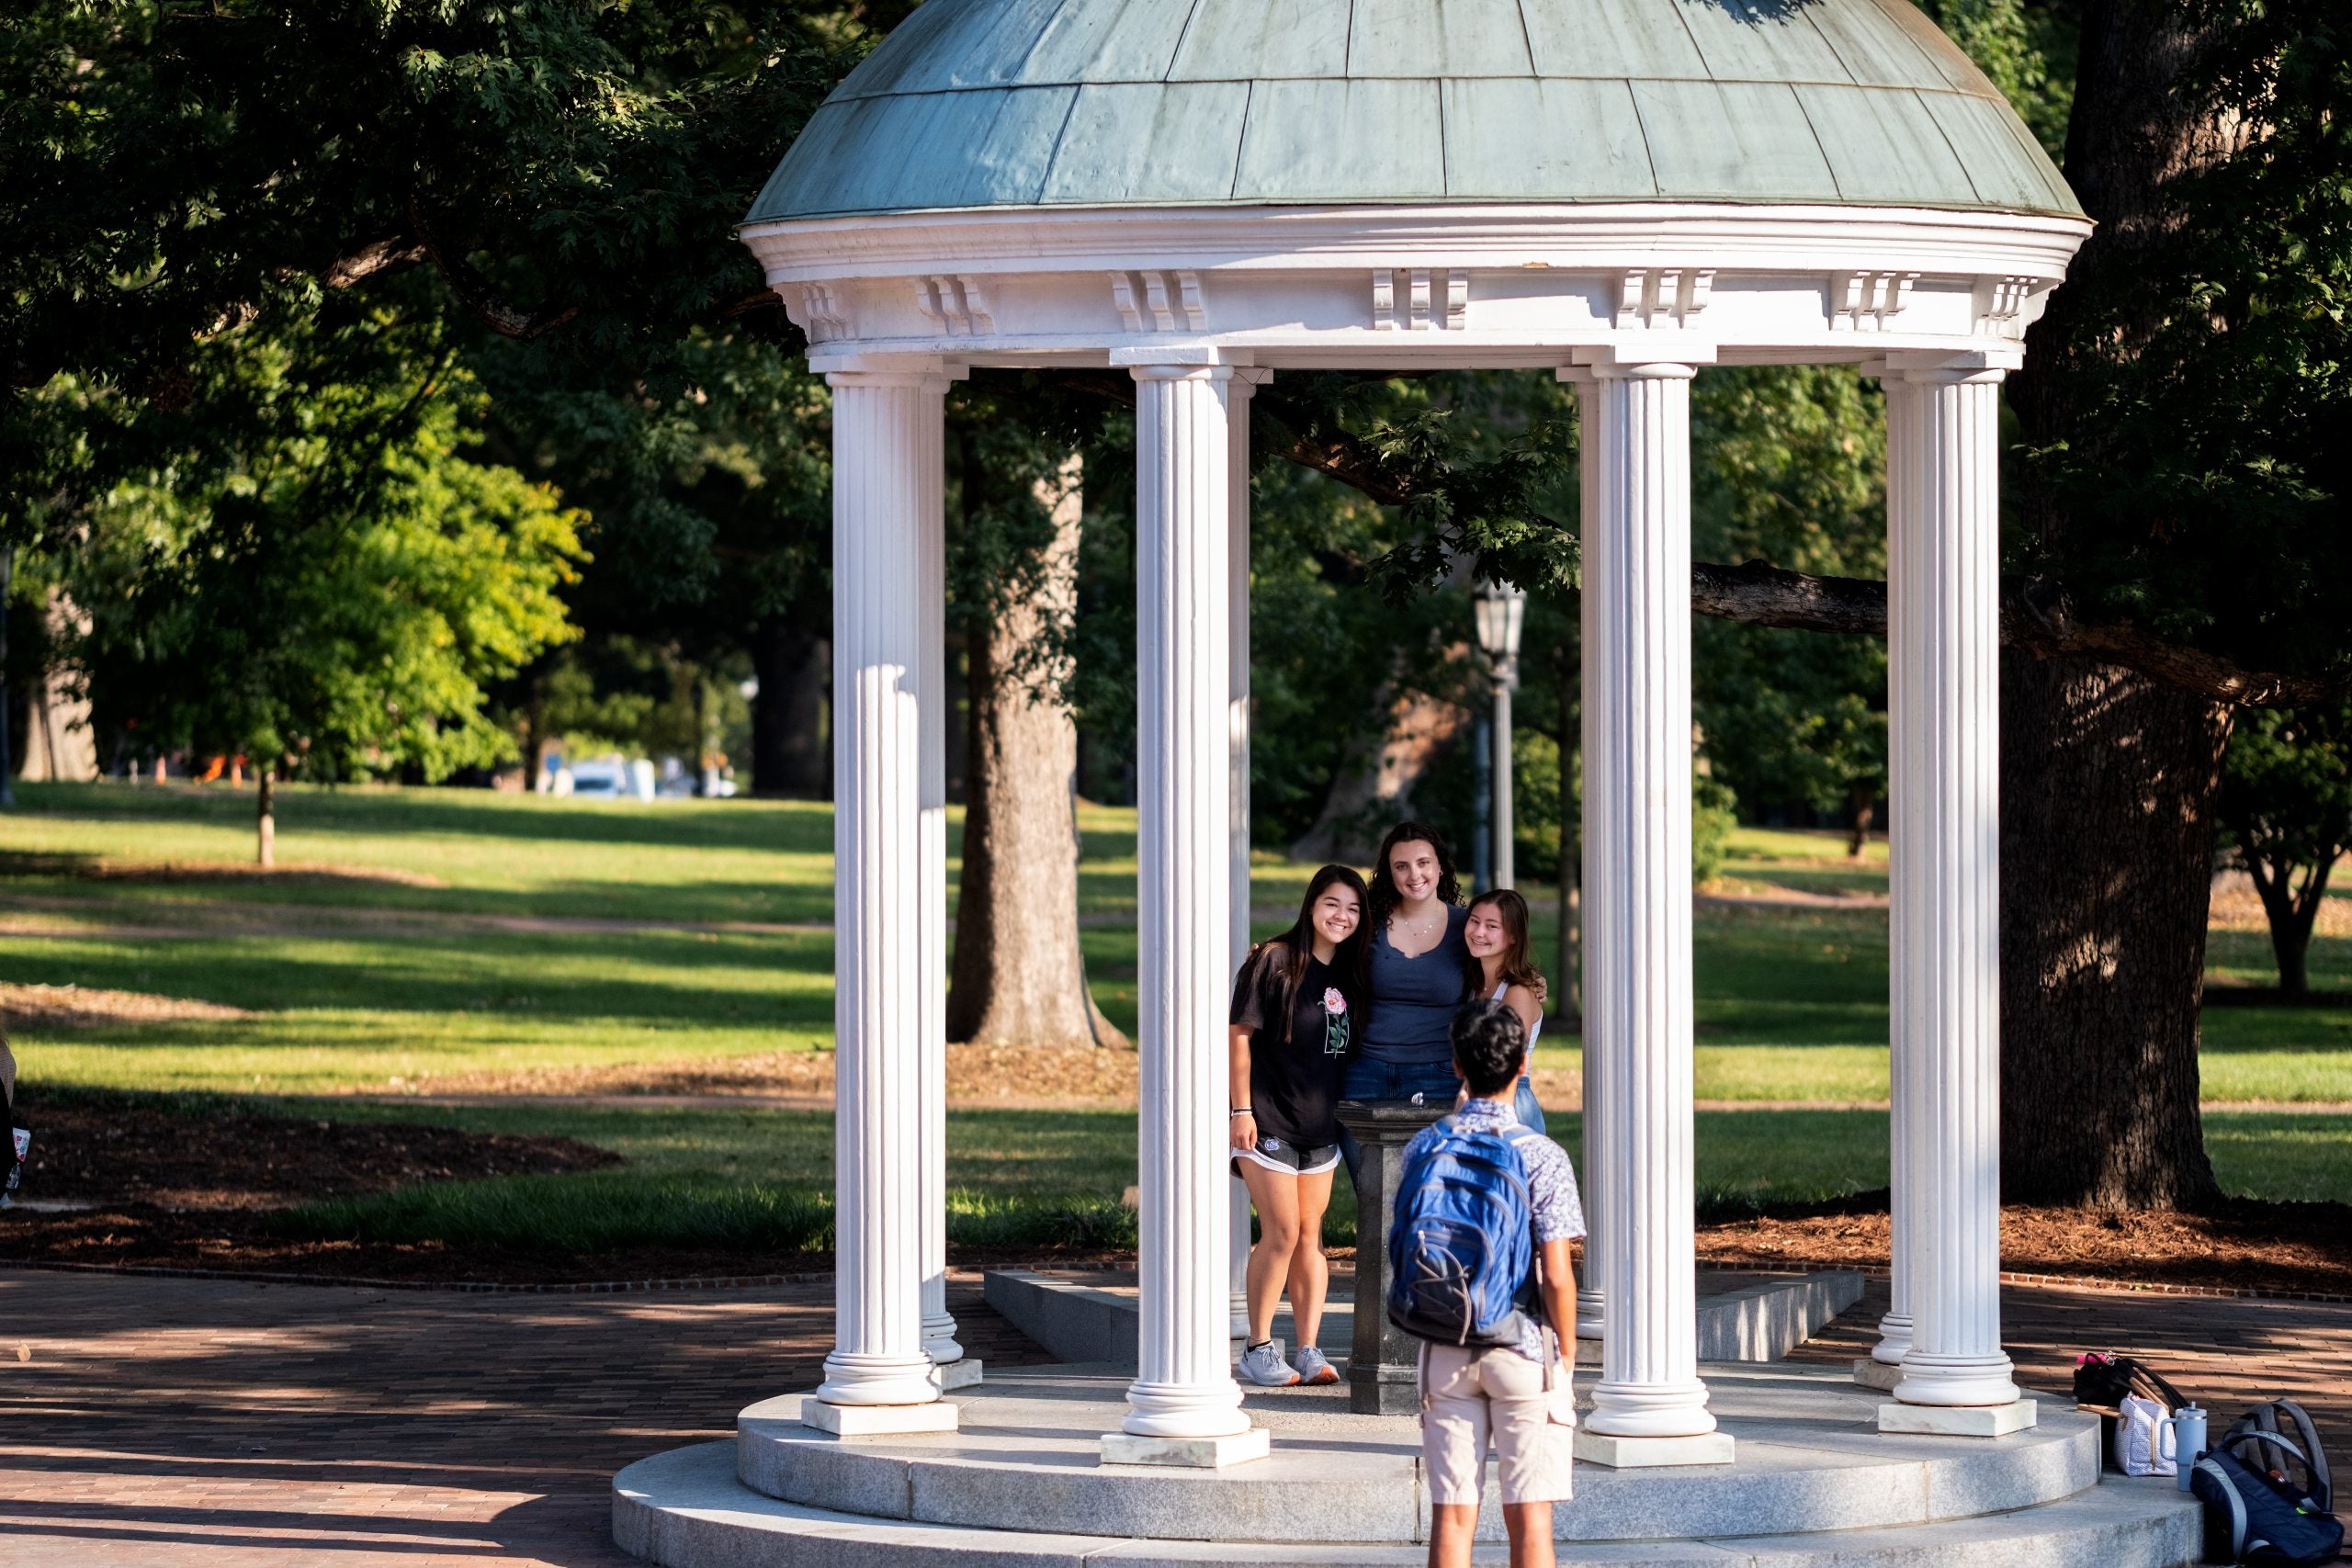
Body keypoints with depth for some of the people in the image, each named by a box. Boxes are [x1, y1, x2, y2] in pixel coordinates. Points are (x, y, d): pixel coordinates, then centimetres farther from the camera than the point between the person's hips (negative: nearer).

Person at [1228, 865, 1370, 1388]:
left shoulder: (1350, 975, 9)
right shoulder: (1275, 961, -9)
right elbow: (1240, 1034, -10)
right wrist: (1242, 1109, -13)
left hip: (1321, 1124, 6)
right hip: (1268, 1122, -6)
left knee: (1310, 1236, 6)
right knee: (1282, 1233, -8)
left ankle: (1309, 1351, 8)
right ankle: (1258, 1349, 2)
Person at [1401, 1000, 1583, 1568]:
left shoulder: (1422, 1149, 0)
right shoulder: (1542, 1157, -11)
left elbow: (1410, 1254, 7)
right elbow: (1556, 1276, -14)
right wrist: (1564, 1348, 0)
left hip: (1444, 1350, 3)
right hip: (1523, 1350, -3)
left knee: (1451, 1515, 5)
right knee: (1529, 1520, 2)